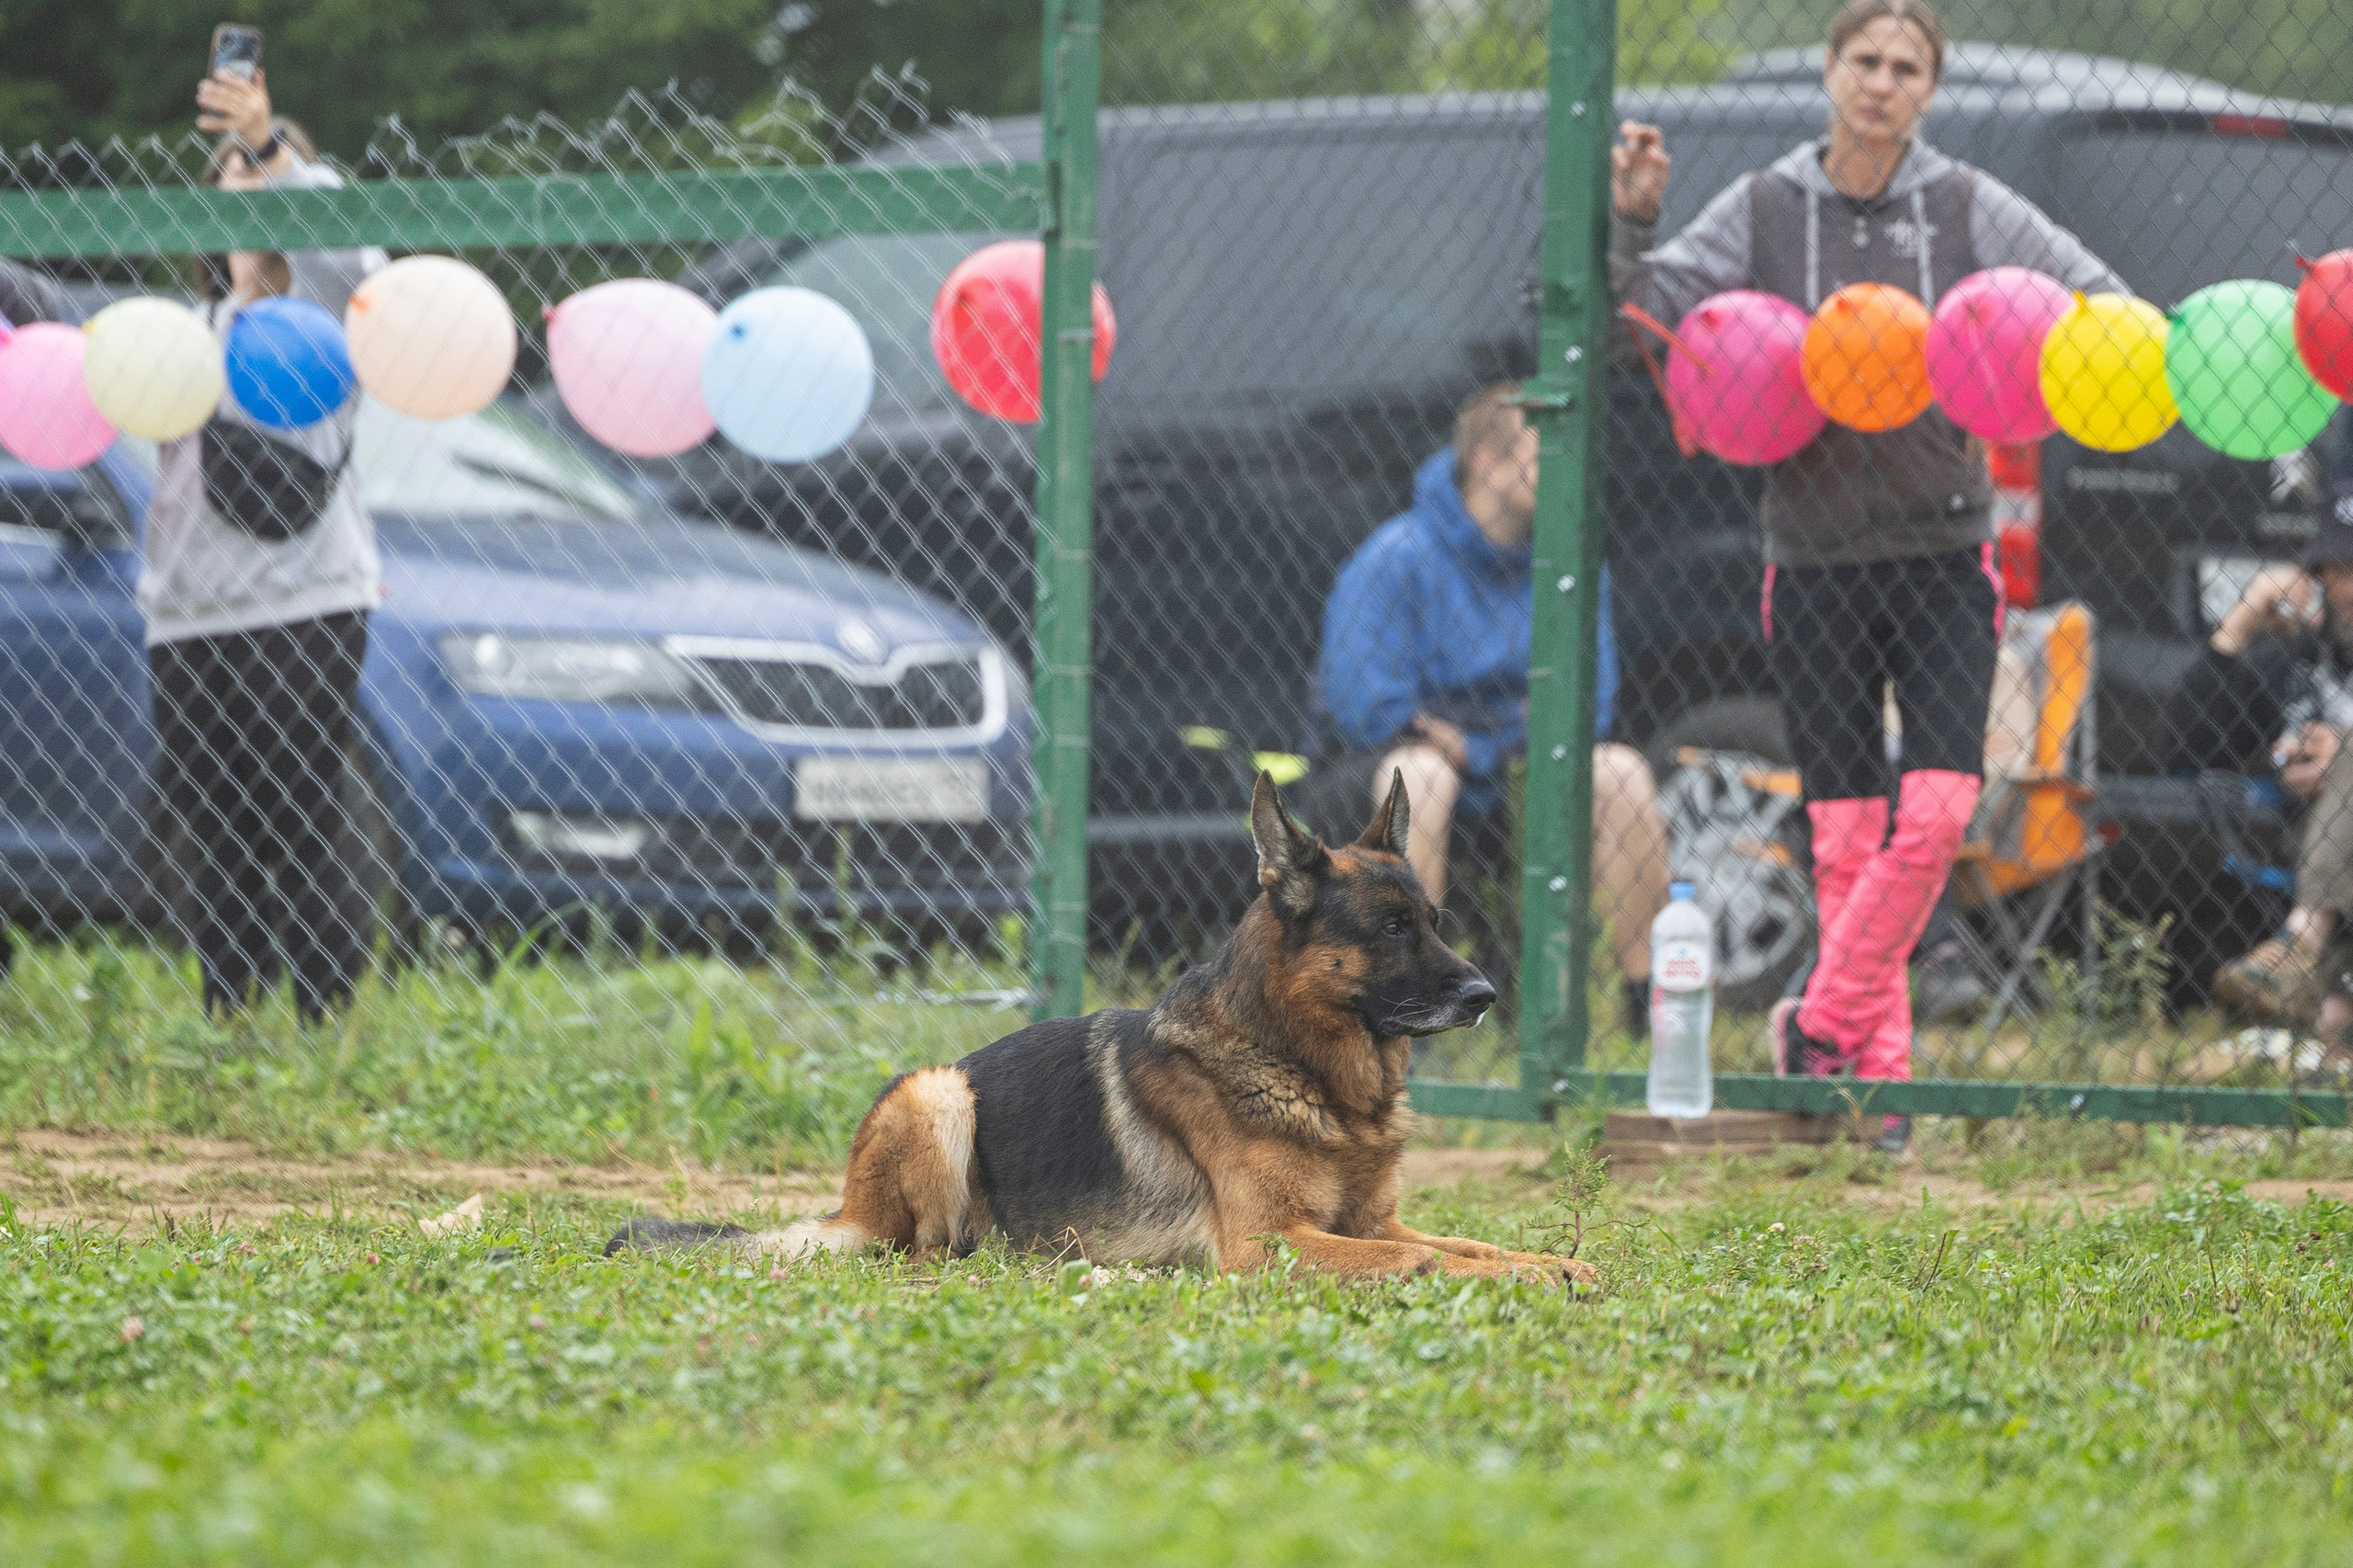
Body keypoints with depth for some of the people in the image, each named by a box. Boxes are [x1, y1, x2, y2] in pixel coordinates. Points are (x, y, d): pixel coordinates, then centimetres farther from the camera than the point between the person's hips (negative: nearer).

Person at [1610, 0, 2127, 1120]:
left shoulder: (1967, 209, 2)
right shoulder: (1766, 210, 4)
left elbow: (2102, 300, 1)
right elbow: (1645, 310, 2)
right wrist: (1630, 224, -13)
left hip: (1942, 553, 0)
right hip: (1815, 555, 0)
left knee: (1937, 808, -14)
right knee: (1845, 829, -1)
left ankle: (1822, 1021, 1)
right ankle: (1875, 1072, 6)